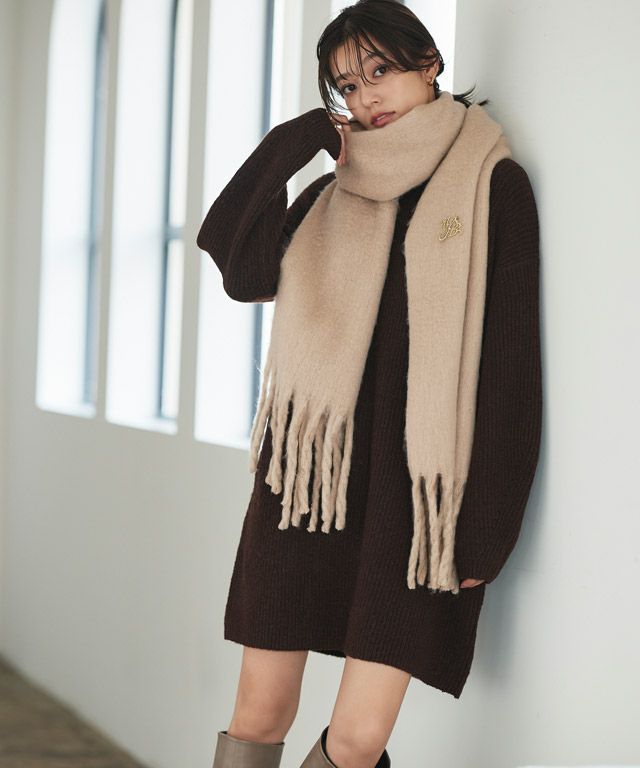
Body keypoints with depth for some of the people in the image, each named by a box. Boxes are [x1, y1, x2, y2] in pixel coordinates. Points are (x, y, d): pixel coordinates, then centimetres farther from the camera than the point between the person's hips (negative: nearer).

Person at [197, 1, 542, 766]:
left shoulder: (493, 184, 3)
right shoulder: (333, 195, 15)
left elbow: (511, 359, -3)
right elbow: (243, 271, -3)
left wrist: (488, 523, -8)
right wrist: (297, 142, 1)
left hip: (416, 487, -3)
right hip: (310, 472, 3)